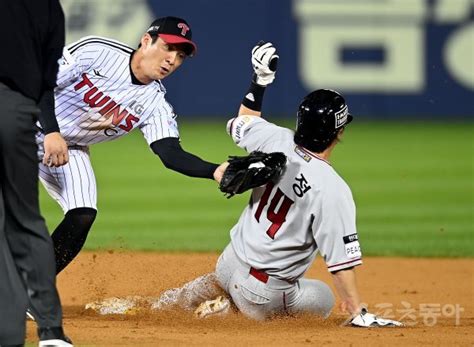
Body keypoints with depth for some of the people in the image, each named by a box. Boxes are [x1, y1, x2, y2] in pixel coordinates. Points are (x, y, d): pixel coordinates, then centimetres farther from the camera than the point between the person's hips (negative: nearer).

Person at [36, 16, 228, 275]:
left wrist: (216, 171, -39)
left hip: (69, 149, 4)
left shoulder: (155, 105, -10)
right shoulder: (96, 51, -21)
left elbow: (170, 153, -21)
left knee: (82, 217, -11)